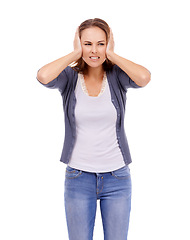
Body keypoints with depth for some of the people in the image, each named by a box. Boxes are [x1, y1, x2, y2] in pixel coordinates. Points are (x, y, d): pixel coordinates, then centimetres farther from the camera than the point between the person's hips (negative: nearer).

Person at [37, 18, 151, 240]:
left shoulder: (117, 75, -3)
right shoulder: (70, 77, -4)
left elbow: (144, 77, -25)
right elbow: (43, 76, -25)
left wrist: (112, 55, -12)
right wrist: (75, 54, -13)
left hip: (117, 177, 0)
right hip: (78, 177, 0)